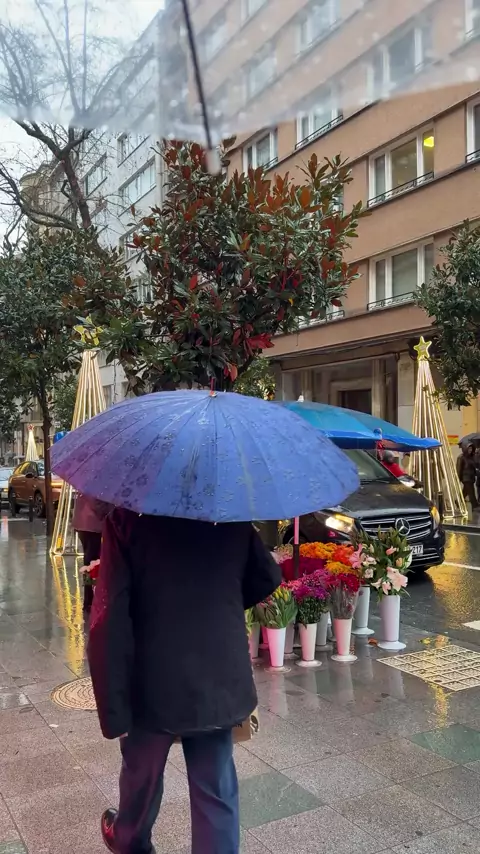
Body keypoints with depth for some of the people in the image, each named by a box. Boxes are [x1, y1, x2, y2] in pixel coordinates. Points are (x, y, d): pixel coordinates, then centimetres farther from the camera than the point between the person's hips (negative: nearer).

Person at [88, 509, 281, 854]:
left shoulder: (128, 519, -16)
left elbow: (110, 620, -20)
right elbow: (268, 578, 7)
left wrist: (113, 709, -15)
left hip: (155, 685, -1)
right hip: (221, 683, 2)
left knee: (142, 775, 26)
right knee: (217, 792, 16)